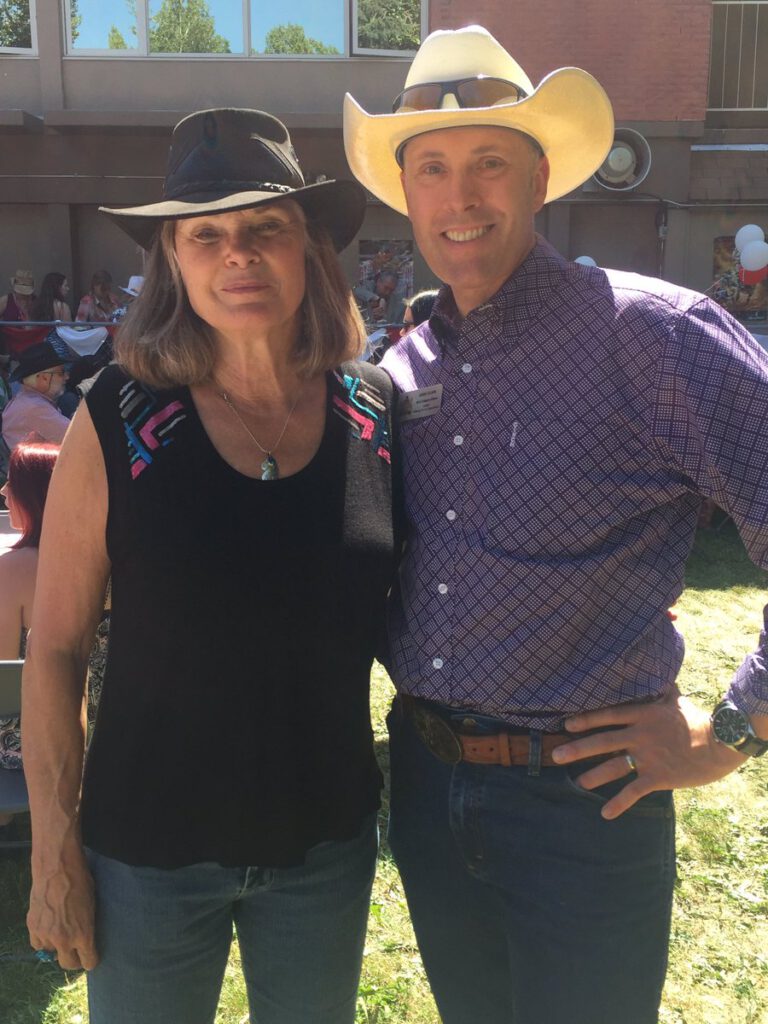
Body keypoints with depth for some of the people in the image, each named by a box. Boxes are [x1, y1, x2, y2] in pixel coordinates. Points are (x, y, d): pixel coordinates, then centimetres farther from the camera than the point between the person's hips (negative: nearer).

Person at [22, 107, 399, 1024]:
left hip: (327, 842, 2)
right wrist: (54, 849, -5)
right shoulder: (118, 422, -13)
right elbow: (54, 648, -8)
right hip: (151, 847, -2)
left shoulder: (376, 415, -7)